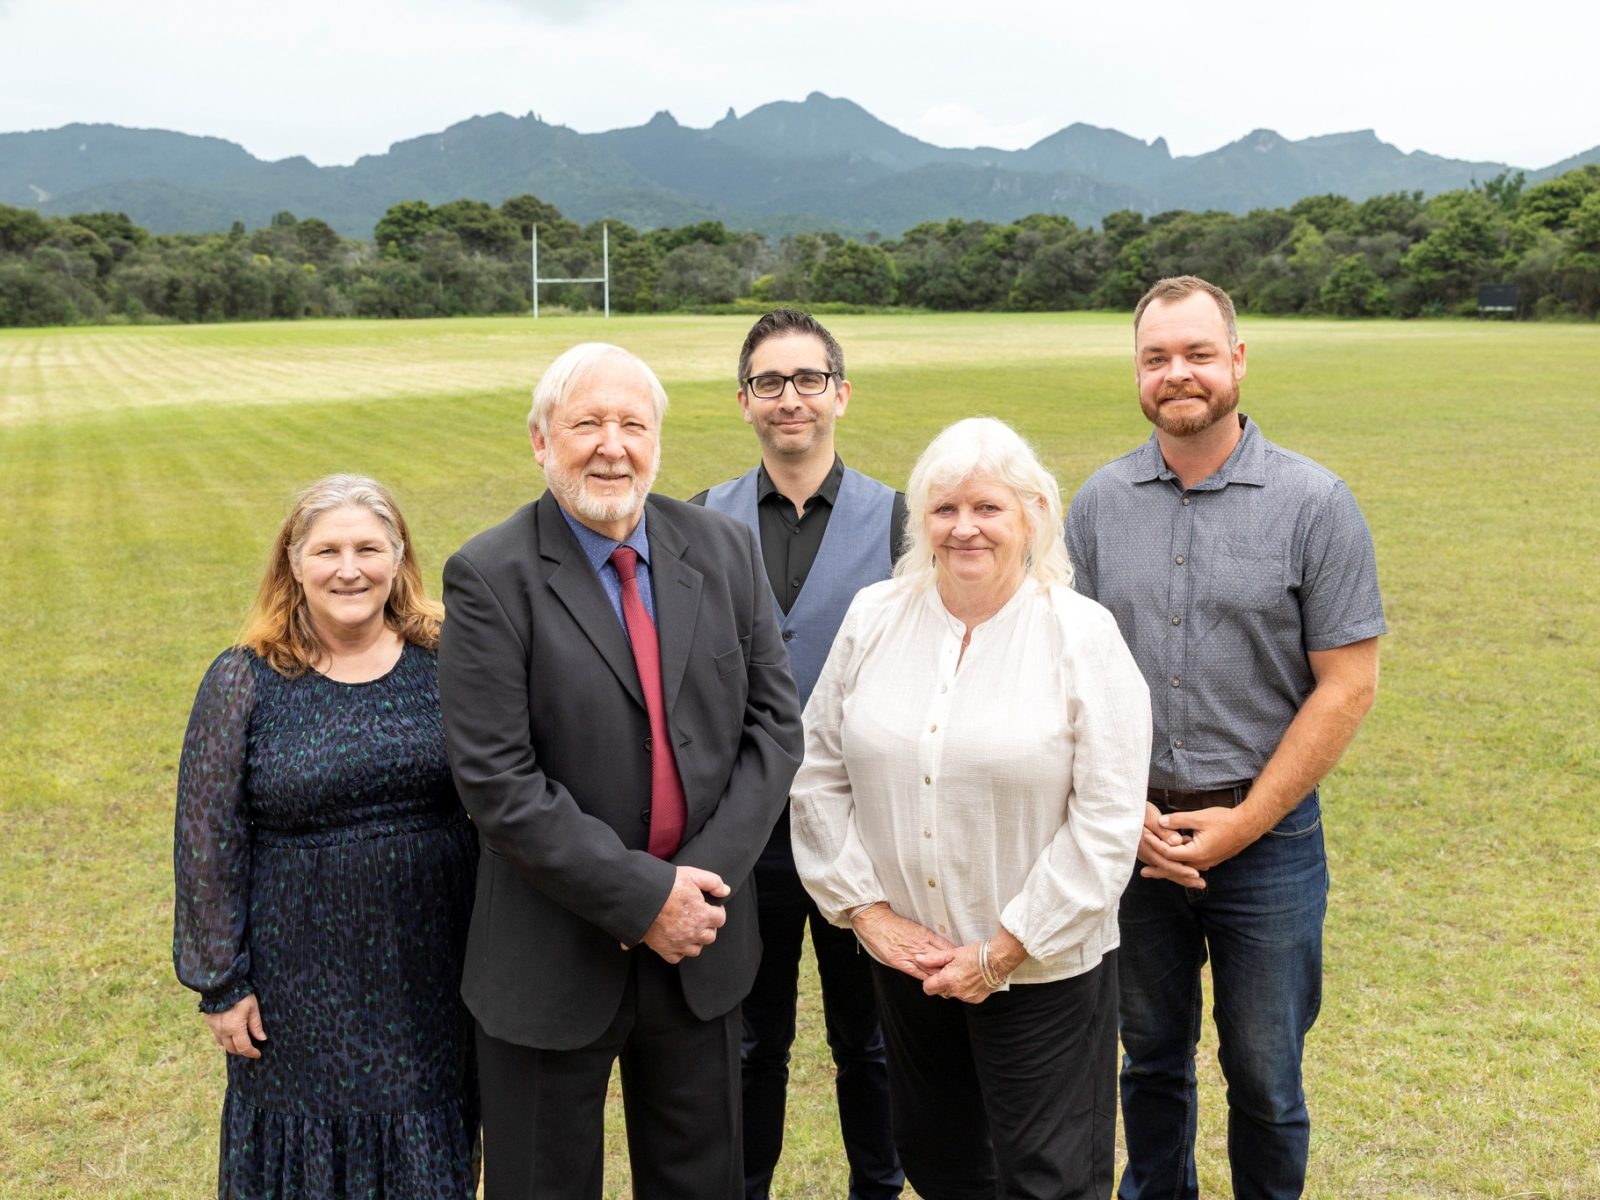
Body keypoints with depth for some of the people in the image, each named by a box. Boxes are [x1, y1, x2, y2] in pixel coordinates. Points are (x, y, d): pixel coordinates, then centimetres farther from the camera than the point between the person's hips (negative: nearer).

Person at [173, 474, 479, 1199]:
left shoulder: (443, 664, -3)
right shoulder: (243, 683, -7)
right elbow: (208, 841, -5)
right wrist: (220, 983, -5)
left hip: (430, 972, 2)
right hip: (304, 983, -1)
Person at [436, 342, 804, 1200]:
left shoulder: (723, 549, 0)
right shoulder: (490, 578, -12)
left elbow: (773, 721, -1)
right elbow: (496, 780, -17)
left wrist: (708, 877, -12)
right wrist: (641, 897, -18)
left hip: (703, 940, 4)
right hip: (554, 958, -3)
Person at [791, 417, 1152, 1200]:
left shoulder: (1083, 637, -11)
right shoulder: (873, 618, -1)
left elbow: (1107, 822, -13)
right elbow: (818, 774, 3)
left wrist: (1003, 952, -13)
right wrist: (866, 910, -4)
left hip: (1043, 969, -3)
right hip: (906, 959, 4)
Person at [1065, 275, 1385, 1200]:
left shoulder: (1315, 504, -8)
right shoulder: (1101, 502, 1)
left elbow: (1349, 684, -9)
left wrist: (1241, 823, -12)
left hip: (1266, 837, -2)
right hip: (1129, 834, 3)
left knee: (1264, 1078, 11)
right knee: (1151, 1058, 19)